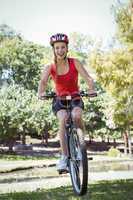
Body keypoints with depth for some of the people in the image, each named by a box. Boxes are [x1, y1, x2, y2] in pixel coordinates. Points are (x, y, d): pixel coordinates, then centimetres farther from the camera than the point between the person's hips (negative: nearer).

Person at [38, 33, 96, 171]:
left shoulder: (74, 63, -8)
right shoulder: (50, 68, -6)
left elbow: (87, 78, -19)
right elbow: (43, 81, -22)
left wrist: (91, 89, -41)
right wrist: (41, 92, -45)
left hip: (75, 98, 0)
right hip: (59, 100, 0)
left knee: (76, 116, -33)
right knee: (63, 118, -31)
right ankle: (64, 156, -27)